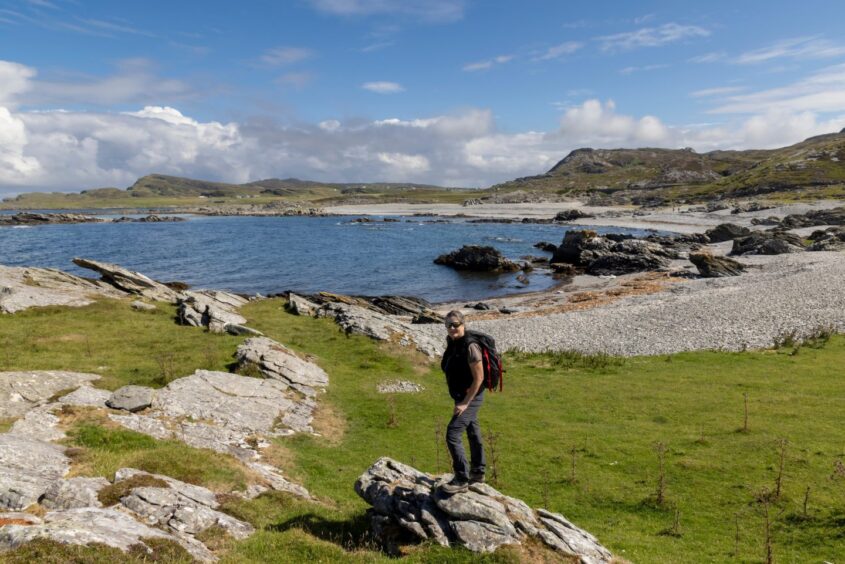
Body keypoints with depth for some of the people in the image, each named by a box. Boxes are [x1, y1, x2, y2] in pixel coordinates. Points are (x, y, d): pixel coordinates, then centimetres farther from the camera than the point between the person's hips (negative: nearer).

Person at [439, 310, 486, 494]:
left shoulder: (470, 346, -24)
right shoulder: (451, 342, 2)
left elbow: (479, 378, -23)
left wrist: (465, 403, -21)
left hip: (471, 397, -9)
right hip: (461, 396, 9)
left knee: (453, 434, -13)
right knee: (472, 432, 21)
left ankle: (461, 480, -4)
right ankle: (477, 472, 37)